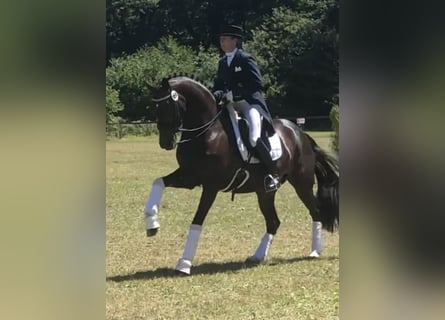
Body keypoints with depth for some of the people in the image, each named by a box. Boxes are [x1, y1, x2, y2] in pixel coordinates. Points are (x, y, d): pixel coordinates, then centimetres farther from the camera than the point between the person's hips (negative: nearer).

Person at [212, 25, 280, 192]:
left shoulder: (246, 59, -8)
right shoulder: (222, 62, 15)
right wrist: (218, 93, -6)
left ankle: (273, 174, -16)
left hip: (251, 103, -9)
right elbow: (218, 83, 19)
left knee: (254, 138, -28)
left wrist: (234, 93, -22)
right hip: (232, 106, 9)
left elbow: (257, 85, -16)